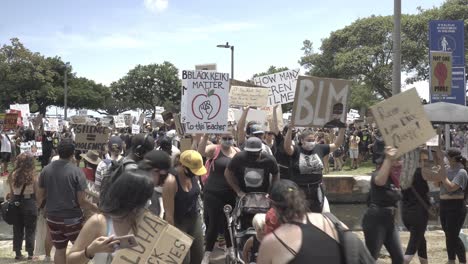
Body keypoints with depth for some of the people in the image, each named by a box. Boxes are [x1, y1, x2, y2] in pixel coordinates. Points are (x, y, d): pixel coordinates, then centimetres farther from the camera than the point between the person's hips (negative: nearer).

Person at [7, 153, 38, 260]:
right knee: (30, 230, 8)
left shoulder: (13, 175, -3)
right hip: (30, 203, -3)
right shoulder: (33, 176, -12)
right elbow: (36, 192, -7)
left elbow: (11, 193, 2)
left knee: (17, 230, 14)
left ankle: (18, 253, 19)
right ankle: (30, 253, 12)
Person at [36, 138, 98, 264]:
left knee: (59, 250, 15)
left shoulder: (46, 169, -3)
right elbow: (82, 201, -14)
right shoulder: (76, 171, -15)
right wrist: (98, 209, 0)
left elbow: (40, 197, 5)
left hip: (52, 217, 4)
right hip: (72, 218, -4)